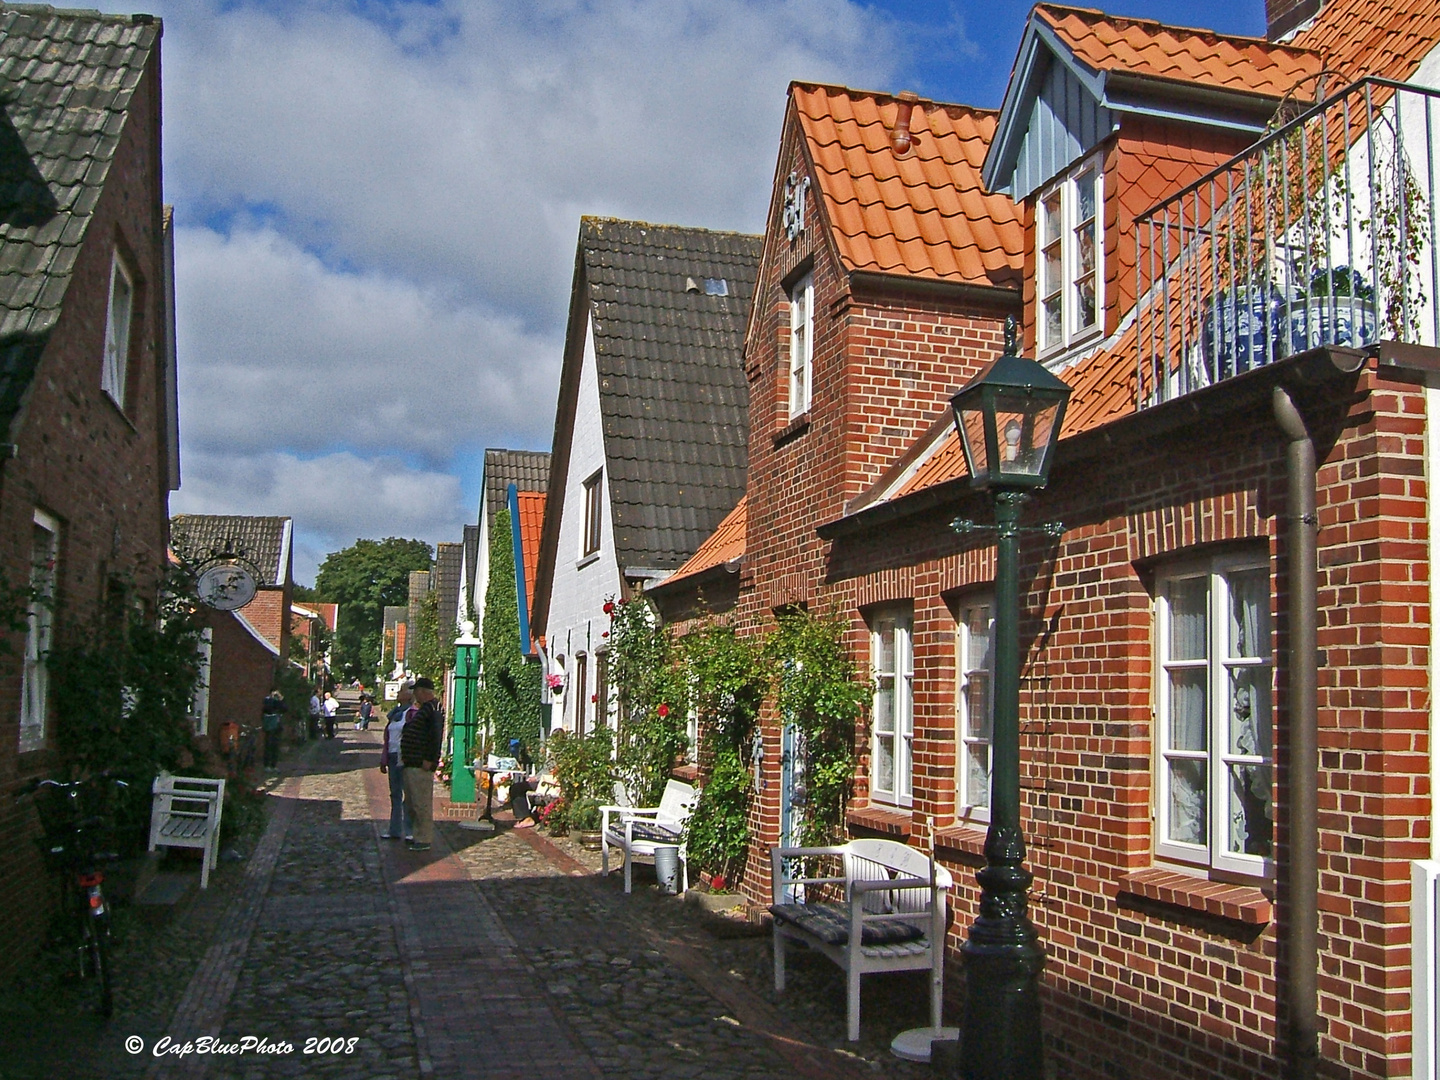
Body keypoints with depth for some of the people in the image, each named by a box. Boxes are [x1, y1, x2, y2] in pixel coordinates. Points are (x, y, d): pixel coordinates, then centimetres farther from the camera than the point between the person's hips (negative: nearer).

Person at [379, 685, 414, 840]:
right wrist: (384, 759, 16)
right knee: (395, 794, 12)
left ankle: (410, 831, 2)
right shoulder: (395, 713, 15)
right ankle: (395, 830, 19)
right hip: (393, 757, 8)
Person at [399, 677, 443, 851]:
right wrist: (406, 757, 21)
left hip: (422, 765, -11)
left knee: (422, 803, -6)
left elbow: (435, 736, -22)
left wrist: (429, 760, -24)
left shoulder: (433, 708, -14)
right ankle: (418, 836, 24)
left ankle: (424, 840, -2)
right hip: (411, 763, 11)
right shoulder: (424, 708, 19)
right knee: (412, 802, 15)